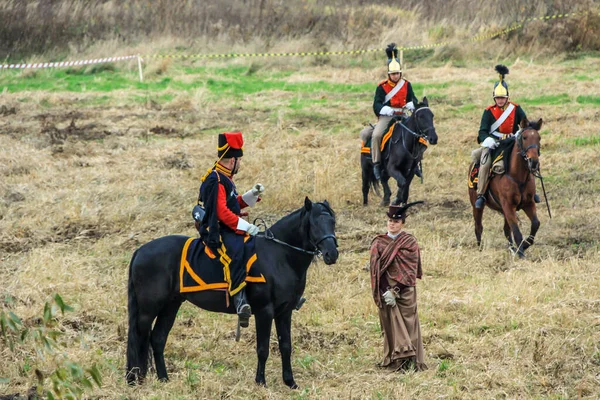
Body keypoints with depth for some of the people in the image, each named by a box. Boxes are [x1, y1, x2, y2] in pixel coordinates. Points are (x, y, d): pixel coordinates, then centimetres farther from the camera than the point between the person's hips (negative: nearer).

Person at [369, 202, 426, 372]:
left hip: (405, 292, -1)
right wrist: (386, 292, -13)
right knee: (391, 324, -2)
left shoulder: (410, 243, 1)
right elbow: (376, 269, -1)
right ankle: (396, 359, 0)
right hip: (386, 290, 1)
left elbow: (410, 270, -6)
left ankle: (411, 361, -4)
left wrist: (395, 290, -14)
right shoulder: (379, 243, 5)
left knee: (407, 324, -2)